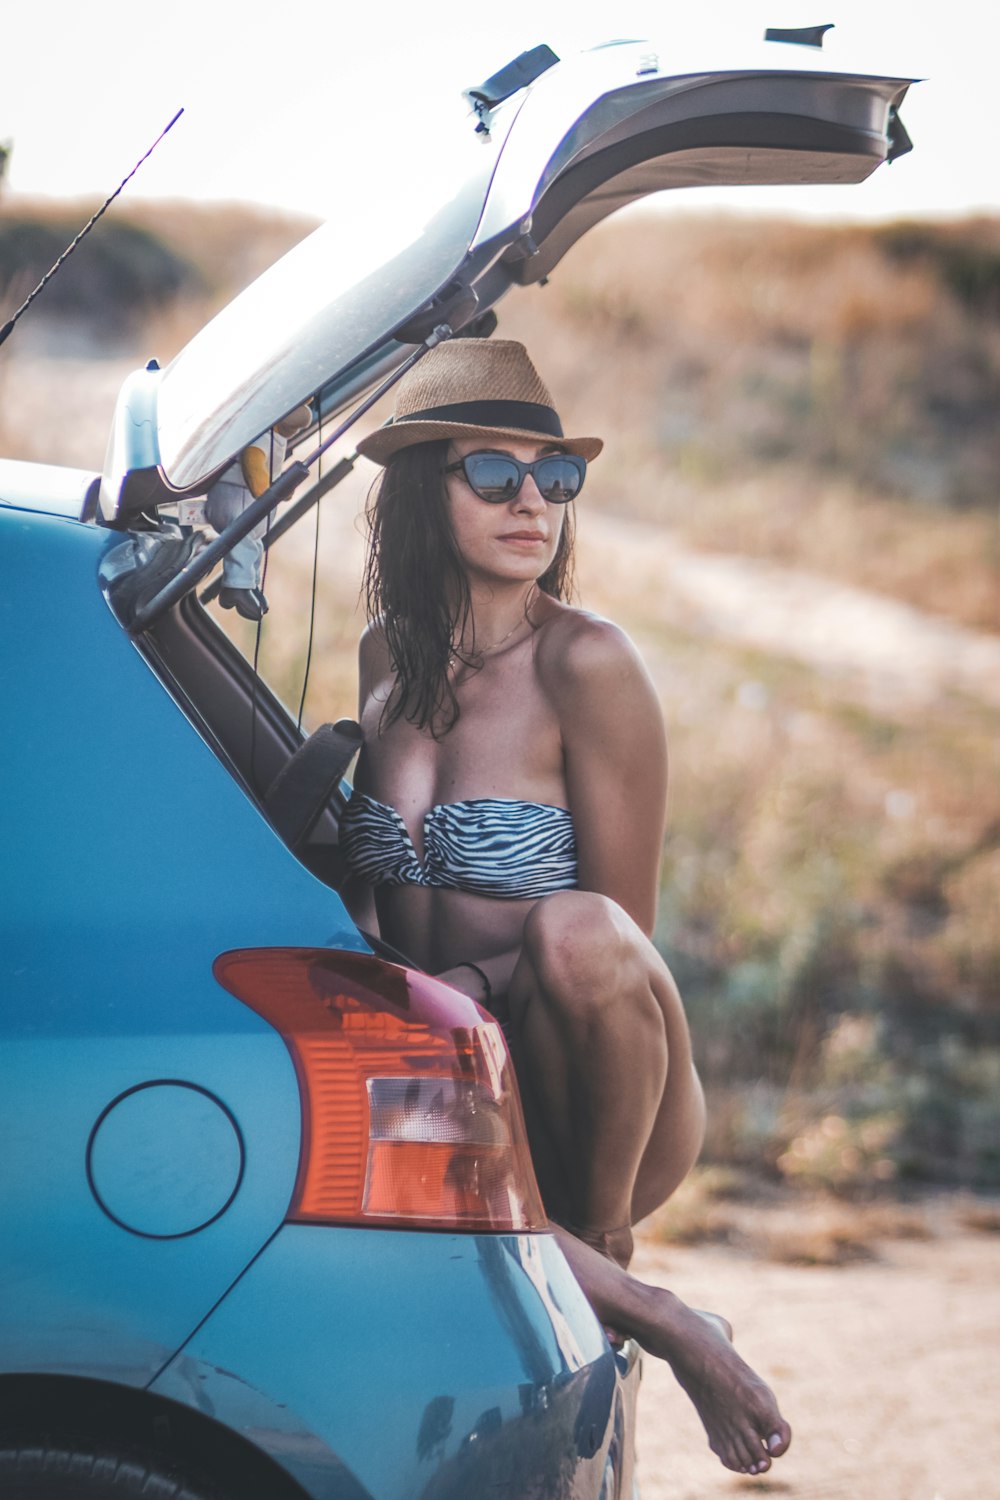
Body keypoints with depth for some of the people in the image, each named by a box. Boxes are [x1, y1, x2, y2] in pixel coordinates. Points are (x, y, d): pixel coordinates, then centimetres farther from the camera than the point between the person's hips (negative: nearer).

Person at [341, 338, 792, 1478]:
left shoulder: (583, 665, -10)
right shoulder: (388, 656, 7)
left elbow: (617, 935, -9)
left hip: (597, 1095, -4)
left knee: (574, 931, -38)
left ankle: (605, 1242, -11)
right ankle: (654, 1320, -17)